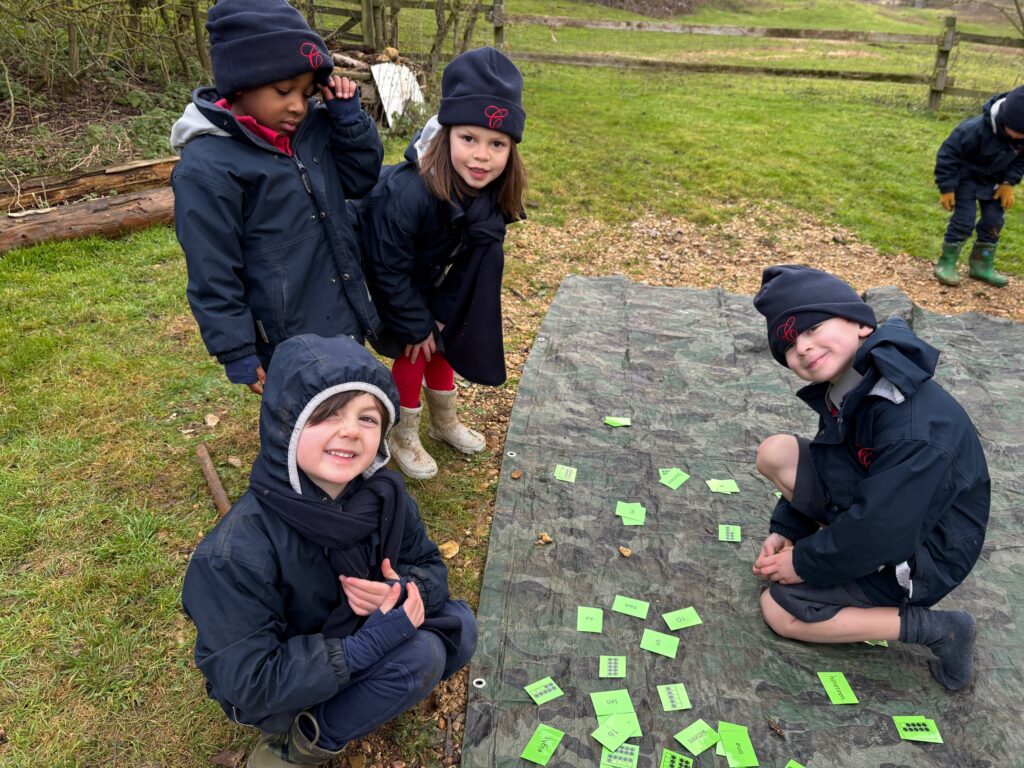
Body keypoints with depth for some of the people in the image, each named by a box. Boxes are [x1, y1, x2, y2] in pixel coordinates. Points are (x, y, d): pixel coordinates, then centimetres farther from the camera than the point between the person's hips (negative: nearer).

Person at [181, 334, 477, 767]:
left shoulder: (383, 493, -17)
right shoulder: (239, 551, -33)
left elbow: (429, 566, -3)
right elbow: (249, 684, -29)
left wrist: (403, 593, -27)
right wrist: (370, 644, -33)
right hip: (277, 695, -6)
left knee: (458, 625, -7)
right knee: (420, 655, -23)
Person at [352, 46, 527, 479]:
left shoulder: (493, 192, -21)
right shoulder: (409, 194, -41)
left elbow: (473, 258, -5)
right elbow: (389, 268, -29)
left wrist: (444, 313, -2)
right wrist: (414, 326, -18)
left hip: (435, 281, 6)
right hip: (383, 282, -6)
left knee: (441, 342, 16)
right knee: (414, 351, -2)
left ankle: (444, 422, 40)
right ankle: (404, 439, 22)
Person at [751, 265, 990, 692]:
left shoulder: (914, 424, -34)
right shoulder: (845, 385, -6)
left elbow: (878, 533, -31)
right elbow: (829, 458, 10)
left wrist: (804, 563, -16)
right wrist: (785, 530, 3)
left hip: (917, 556, -8)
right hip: (869, 510, 8)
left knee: (779, 610, -9)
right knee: (776, 453, -7)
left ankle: (935, 629, -1)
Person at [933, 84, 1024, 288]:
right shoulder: (976, 129, -36)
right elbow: (948, 153, -25)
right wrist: (947, 188, -22)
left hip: (993, 181, 6)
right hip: (966, 178, -6)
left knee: (994, 221, 4)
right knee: (964, 220, -12)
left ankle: (982, 265, 17)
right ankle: (946, 263, 3)